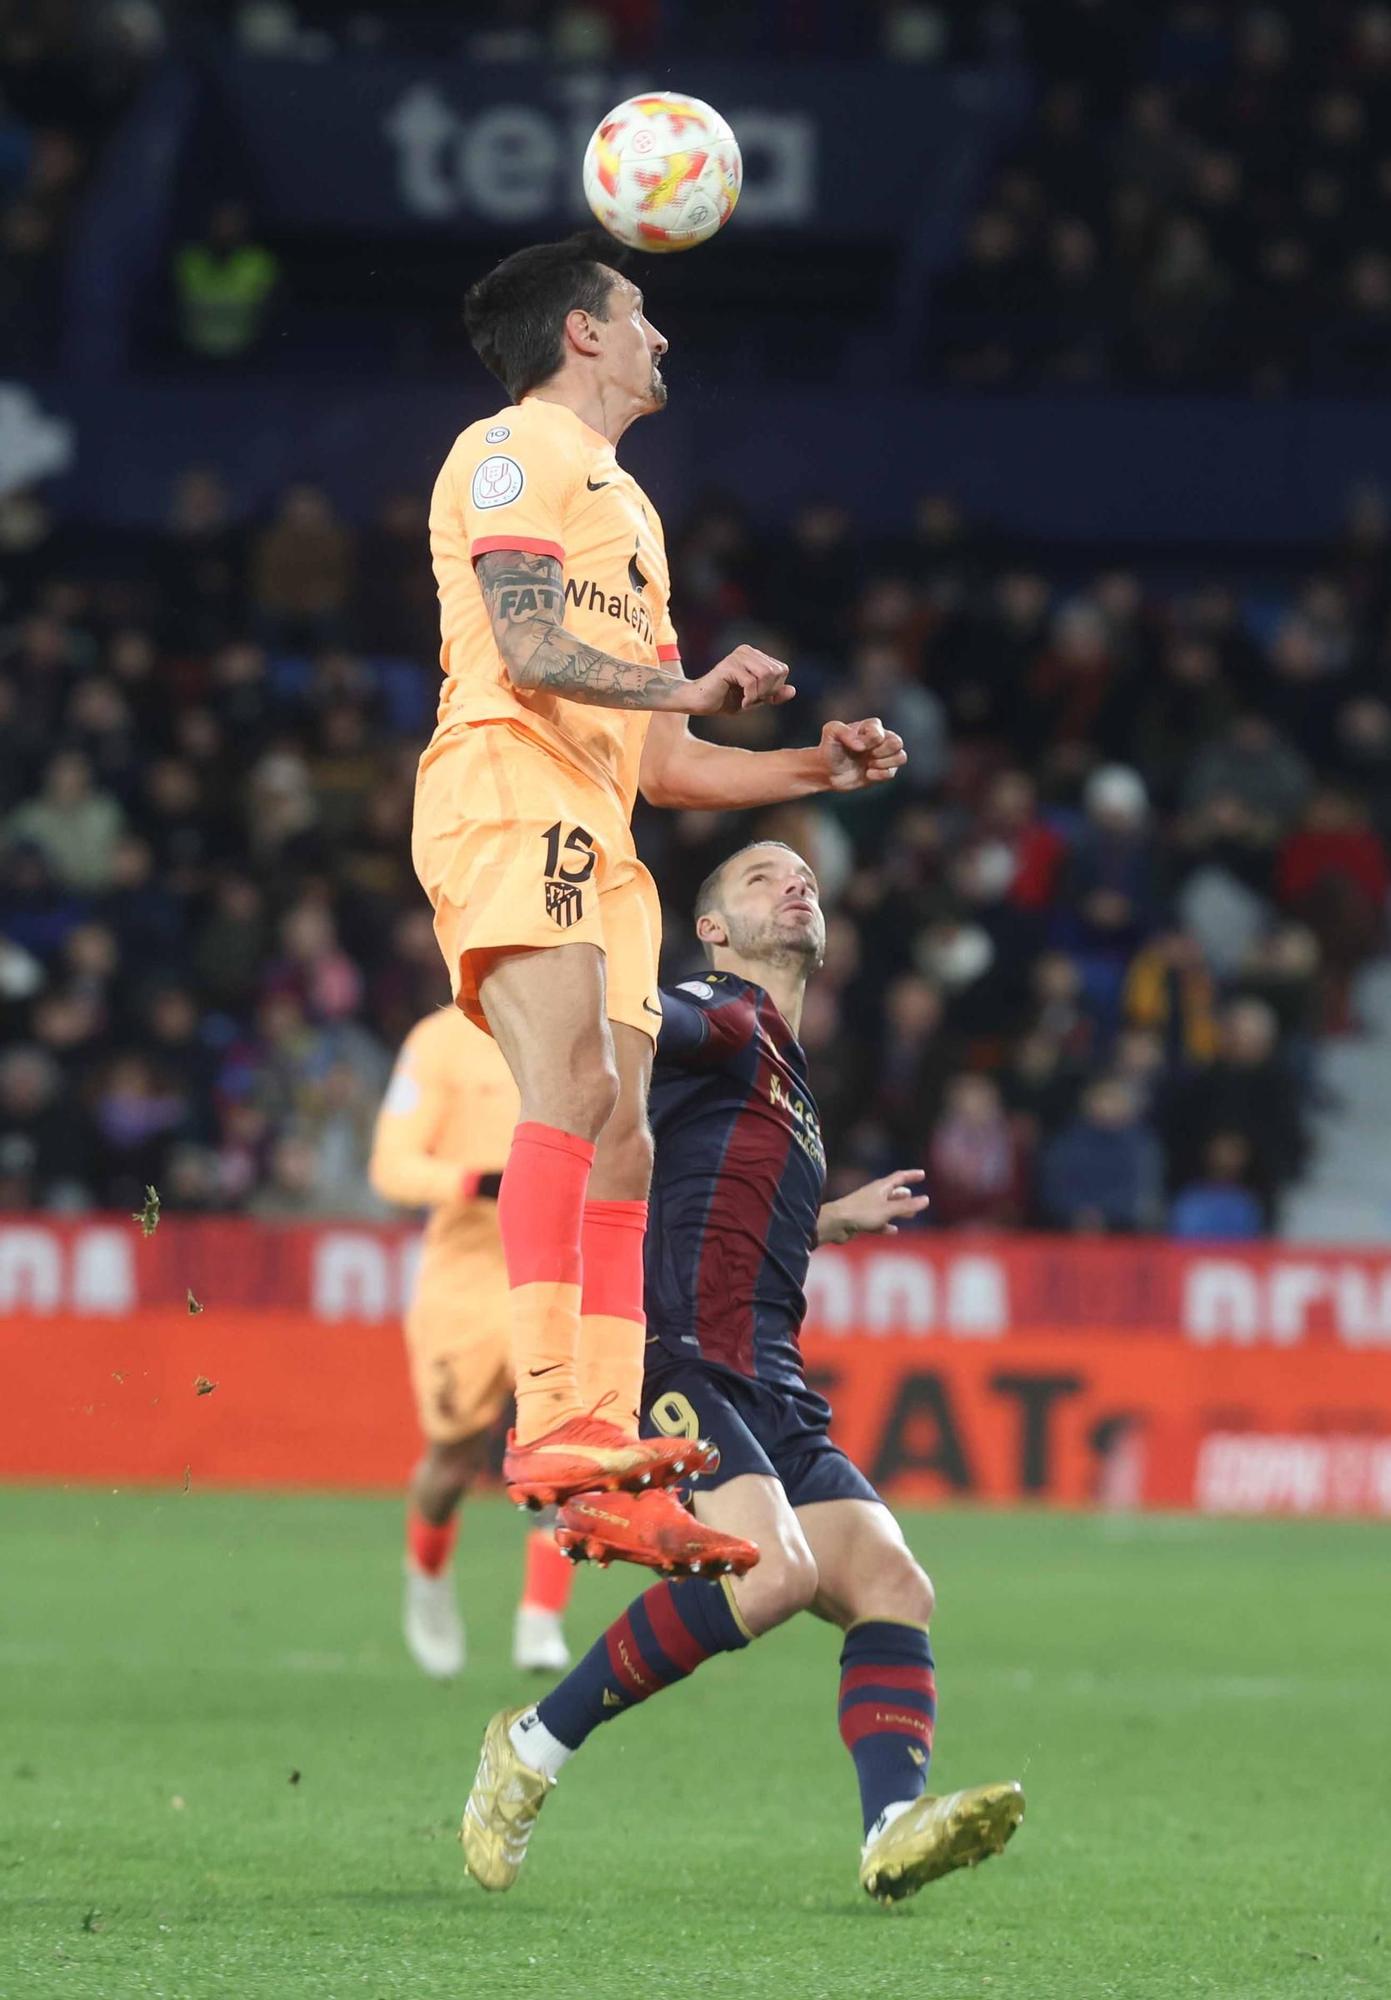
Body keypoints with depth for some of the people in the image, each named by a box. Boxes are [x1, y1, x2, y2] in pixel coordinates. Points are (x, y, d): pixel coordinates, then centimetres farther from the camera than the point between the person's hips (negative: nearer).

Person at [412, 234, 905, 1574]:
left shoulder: (624, 505, 31)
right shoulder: (518, 448, 3)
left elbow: (656, 759, 30)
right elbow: (528, 649, -13)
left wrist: (812, 770, 20)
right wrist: (689, 689, -20)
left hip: (594, 840, 10)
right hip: (509, 798, -10)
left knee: (618, 1154, 1)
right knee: (574, 1086, -26)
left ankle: (606, 1473, -2)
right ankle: (549, 1422, -36)